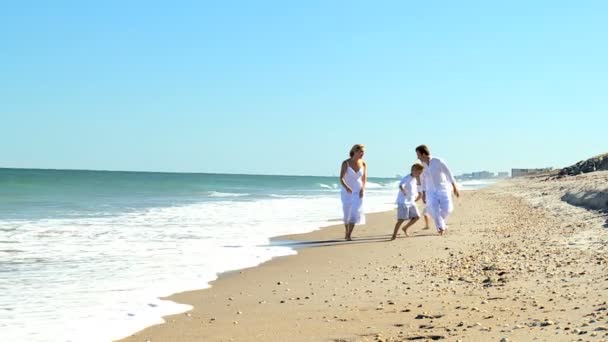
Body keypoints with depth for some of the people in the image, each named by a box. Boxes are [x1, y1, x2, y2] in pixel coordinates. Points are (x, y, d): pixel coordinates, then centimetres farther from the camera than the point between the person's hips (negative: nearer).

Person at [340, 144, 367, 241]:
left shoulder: (363, 164, -7)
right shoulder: (345, 163, -17)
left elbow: (364, 179, 2)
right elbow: (341, 178, -23)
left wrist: (363, 189, -16)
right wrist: (346, 187, -42)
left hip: (358, 192, 1)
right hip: (347, 191, -1)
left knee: (355, 212, -17)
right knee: (347, 214, 11)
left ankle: (349, 235, -11)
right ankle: (346, 231, 38)